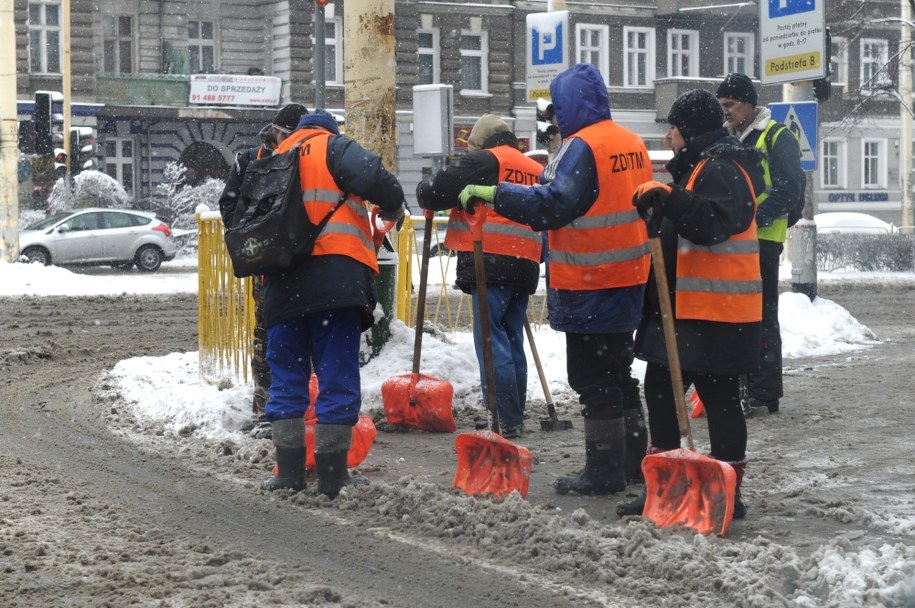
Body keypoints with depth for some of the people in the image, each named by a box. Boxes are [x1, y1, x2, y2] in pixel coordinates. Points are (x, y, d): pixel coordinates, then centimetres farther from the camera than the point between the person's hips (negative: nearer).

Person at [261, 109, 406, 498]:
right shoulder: (333, 147, 6)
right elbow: (374, 177, -11)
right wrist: (393, 210, 7)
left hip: (282, 282, 5)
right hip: (335, 273, -5)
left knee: (287, 376, 13)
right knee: (337, 376, -1)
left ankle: (289, 471, 13)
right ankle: (332, 476, -2)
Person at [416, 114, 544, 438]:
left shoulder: (484, 161, -2)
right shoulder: (536, 171, 21)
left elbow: (432, 192, -5)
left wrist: (426, 190, 17)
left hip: (490, 265, -8)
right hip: (524, 267, 8)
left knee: (492, 342, -7)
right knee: (513, 342, 15)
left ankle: (506, 421, -11)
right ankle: (516, 417, 18)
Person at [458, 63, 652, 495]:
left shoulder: (582, 147, -16)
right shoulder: (631, 143, 11)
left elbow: (553, 203, -25)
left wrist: (494, 193, -23)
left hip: (589, 287, -9)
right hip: (628, 281, 9)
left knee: (593, 379, -2)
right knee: (618, 373, 18)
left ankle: (603, 472, 1)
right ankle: (632, 461, 25)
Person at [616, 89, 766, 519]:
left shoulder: (722, 172, -15)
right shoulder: (694, 168, 19)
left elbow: (712, 223, -32)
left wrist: (667, 198, -39)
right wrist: (653, 207, 17)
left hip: (716, 314, -11)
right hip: (680, 307, 11)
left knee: (719, 400, -4)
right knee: (660, 391, 14)